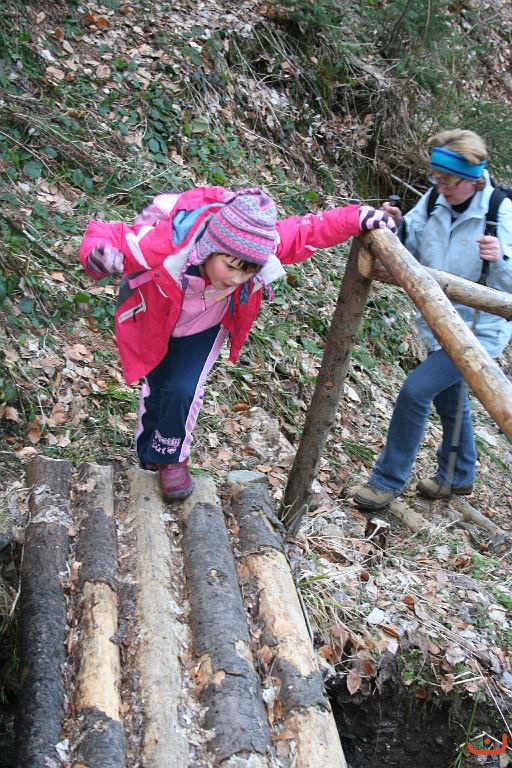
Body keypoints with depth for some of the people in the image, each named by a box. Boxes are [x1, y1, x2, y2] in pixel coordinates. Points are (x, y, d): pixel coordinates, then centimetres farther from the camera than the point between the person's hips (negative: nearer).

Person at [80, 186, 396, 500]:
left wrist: (357, 218, -30)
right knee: (157, 388, 6)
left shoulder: (260, 243, -34)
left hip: (203, 328, 2)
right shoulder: (165, 243, -43)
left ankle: (171, 458, 17)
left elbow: (308, 230, -20)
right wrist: (98, 256, -56)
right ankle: (148, 456, 37)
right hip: (152, 320, -1)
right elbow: (106, 236, -34)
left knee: (182, 390, -12)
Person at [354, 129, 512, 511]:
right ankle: (458, 476, 46)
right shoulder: (433, 202, -7)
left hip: (479, 331, -7)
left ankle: (389, 480, 3)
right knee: (450, 400, 22)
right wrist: (396, 227, -20)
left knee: (415, 390, -15)